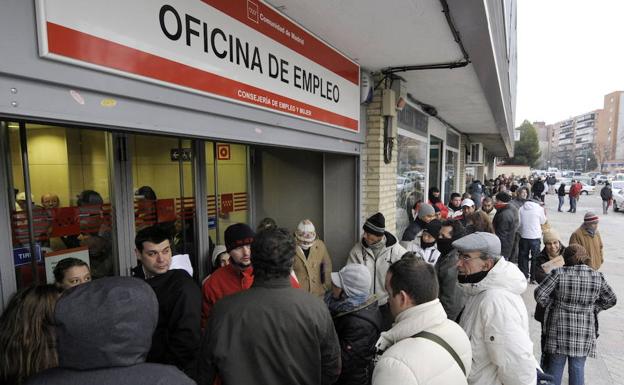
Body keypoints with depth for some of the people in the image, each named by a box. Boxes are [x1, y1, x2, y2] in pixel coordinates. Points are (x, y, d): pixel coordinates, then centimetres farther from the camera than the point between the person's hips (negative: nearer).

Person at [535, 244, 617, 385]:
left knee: (556, 365, 11)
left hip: (559, 328, -2)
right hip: (584, 331, 2)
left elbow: (539, 294, -15)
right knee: (578, 368, 14)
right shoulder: (597, 277, -3)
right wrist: (593, 308, 14)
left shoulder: (559, 273, -13)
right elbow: (611, 299, 10)